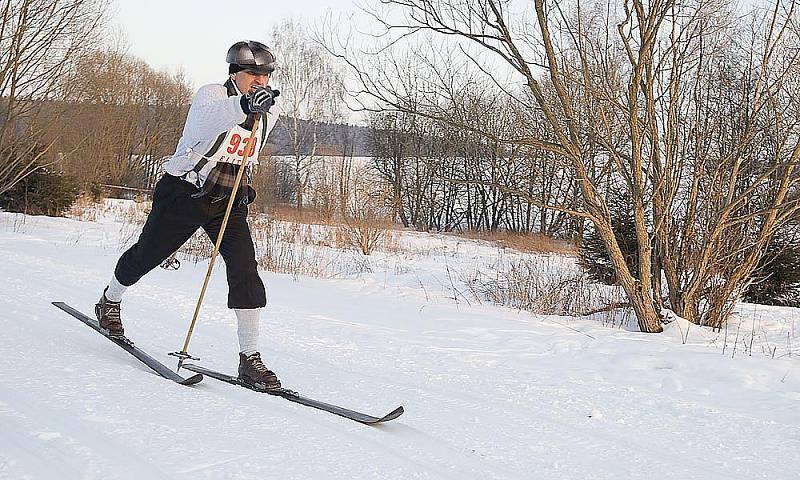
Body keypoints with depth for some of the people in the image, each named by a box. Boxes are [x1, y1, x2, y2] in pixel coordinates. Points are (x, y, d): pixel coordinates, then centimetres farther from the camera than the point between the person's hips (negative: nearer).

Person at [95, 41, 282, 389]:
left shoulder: (269, 111, 2)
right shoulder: (211, 94, -16)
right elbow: (208, 119, -42)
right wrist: (243, 105, -58)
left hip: (229, 202, 4)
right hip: (182, 194, -4)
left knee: (245, 270, -15)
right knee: (146, 255, 15)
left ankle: (250, 359, -12)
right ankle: (110, 301, 47)